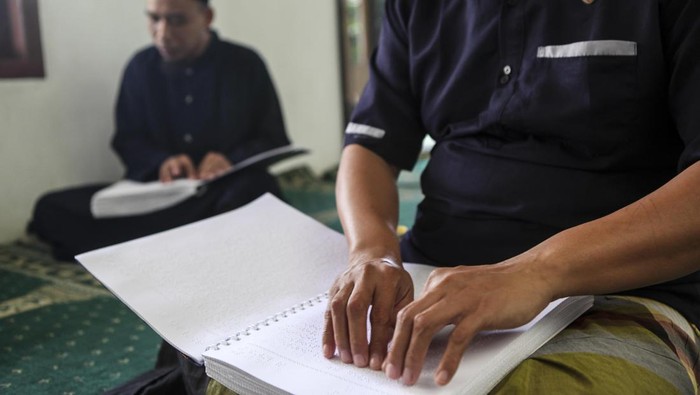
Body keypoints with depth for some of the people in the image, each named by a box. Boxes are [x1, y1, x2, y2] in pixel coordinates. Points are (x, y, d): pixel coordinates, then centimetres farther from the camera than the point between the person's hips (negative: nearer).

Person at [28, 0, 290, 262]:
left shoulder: (245, 64, 1)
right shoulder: (140, 66, 6)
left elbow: (275, 141, 4)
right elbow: (127, 140, 13)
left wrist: (232, 160, -16)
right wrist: (160, 161, -10)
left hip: (226, 191, -3)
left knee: (255, 187, -39)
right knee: (50, 208, -20)